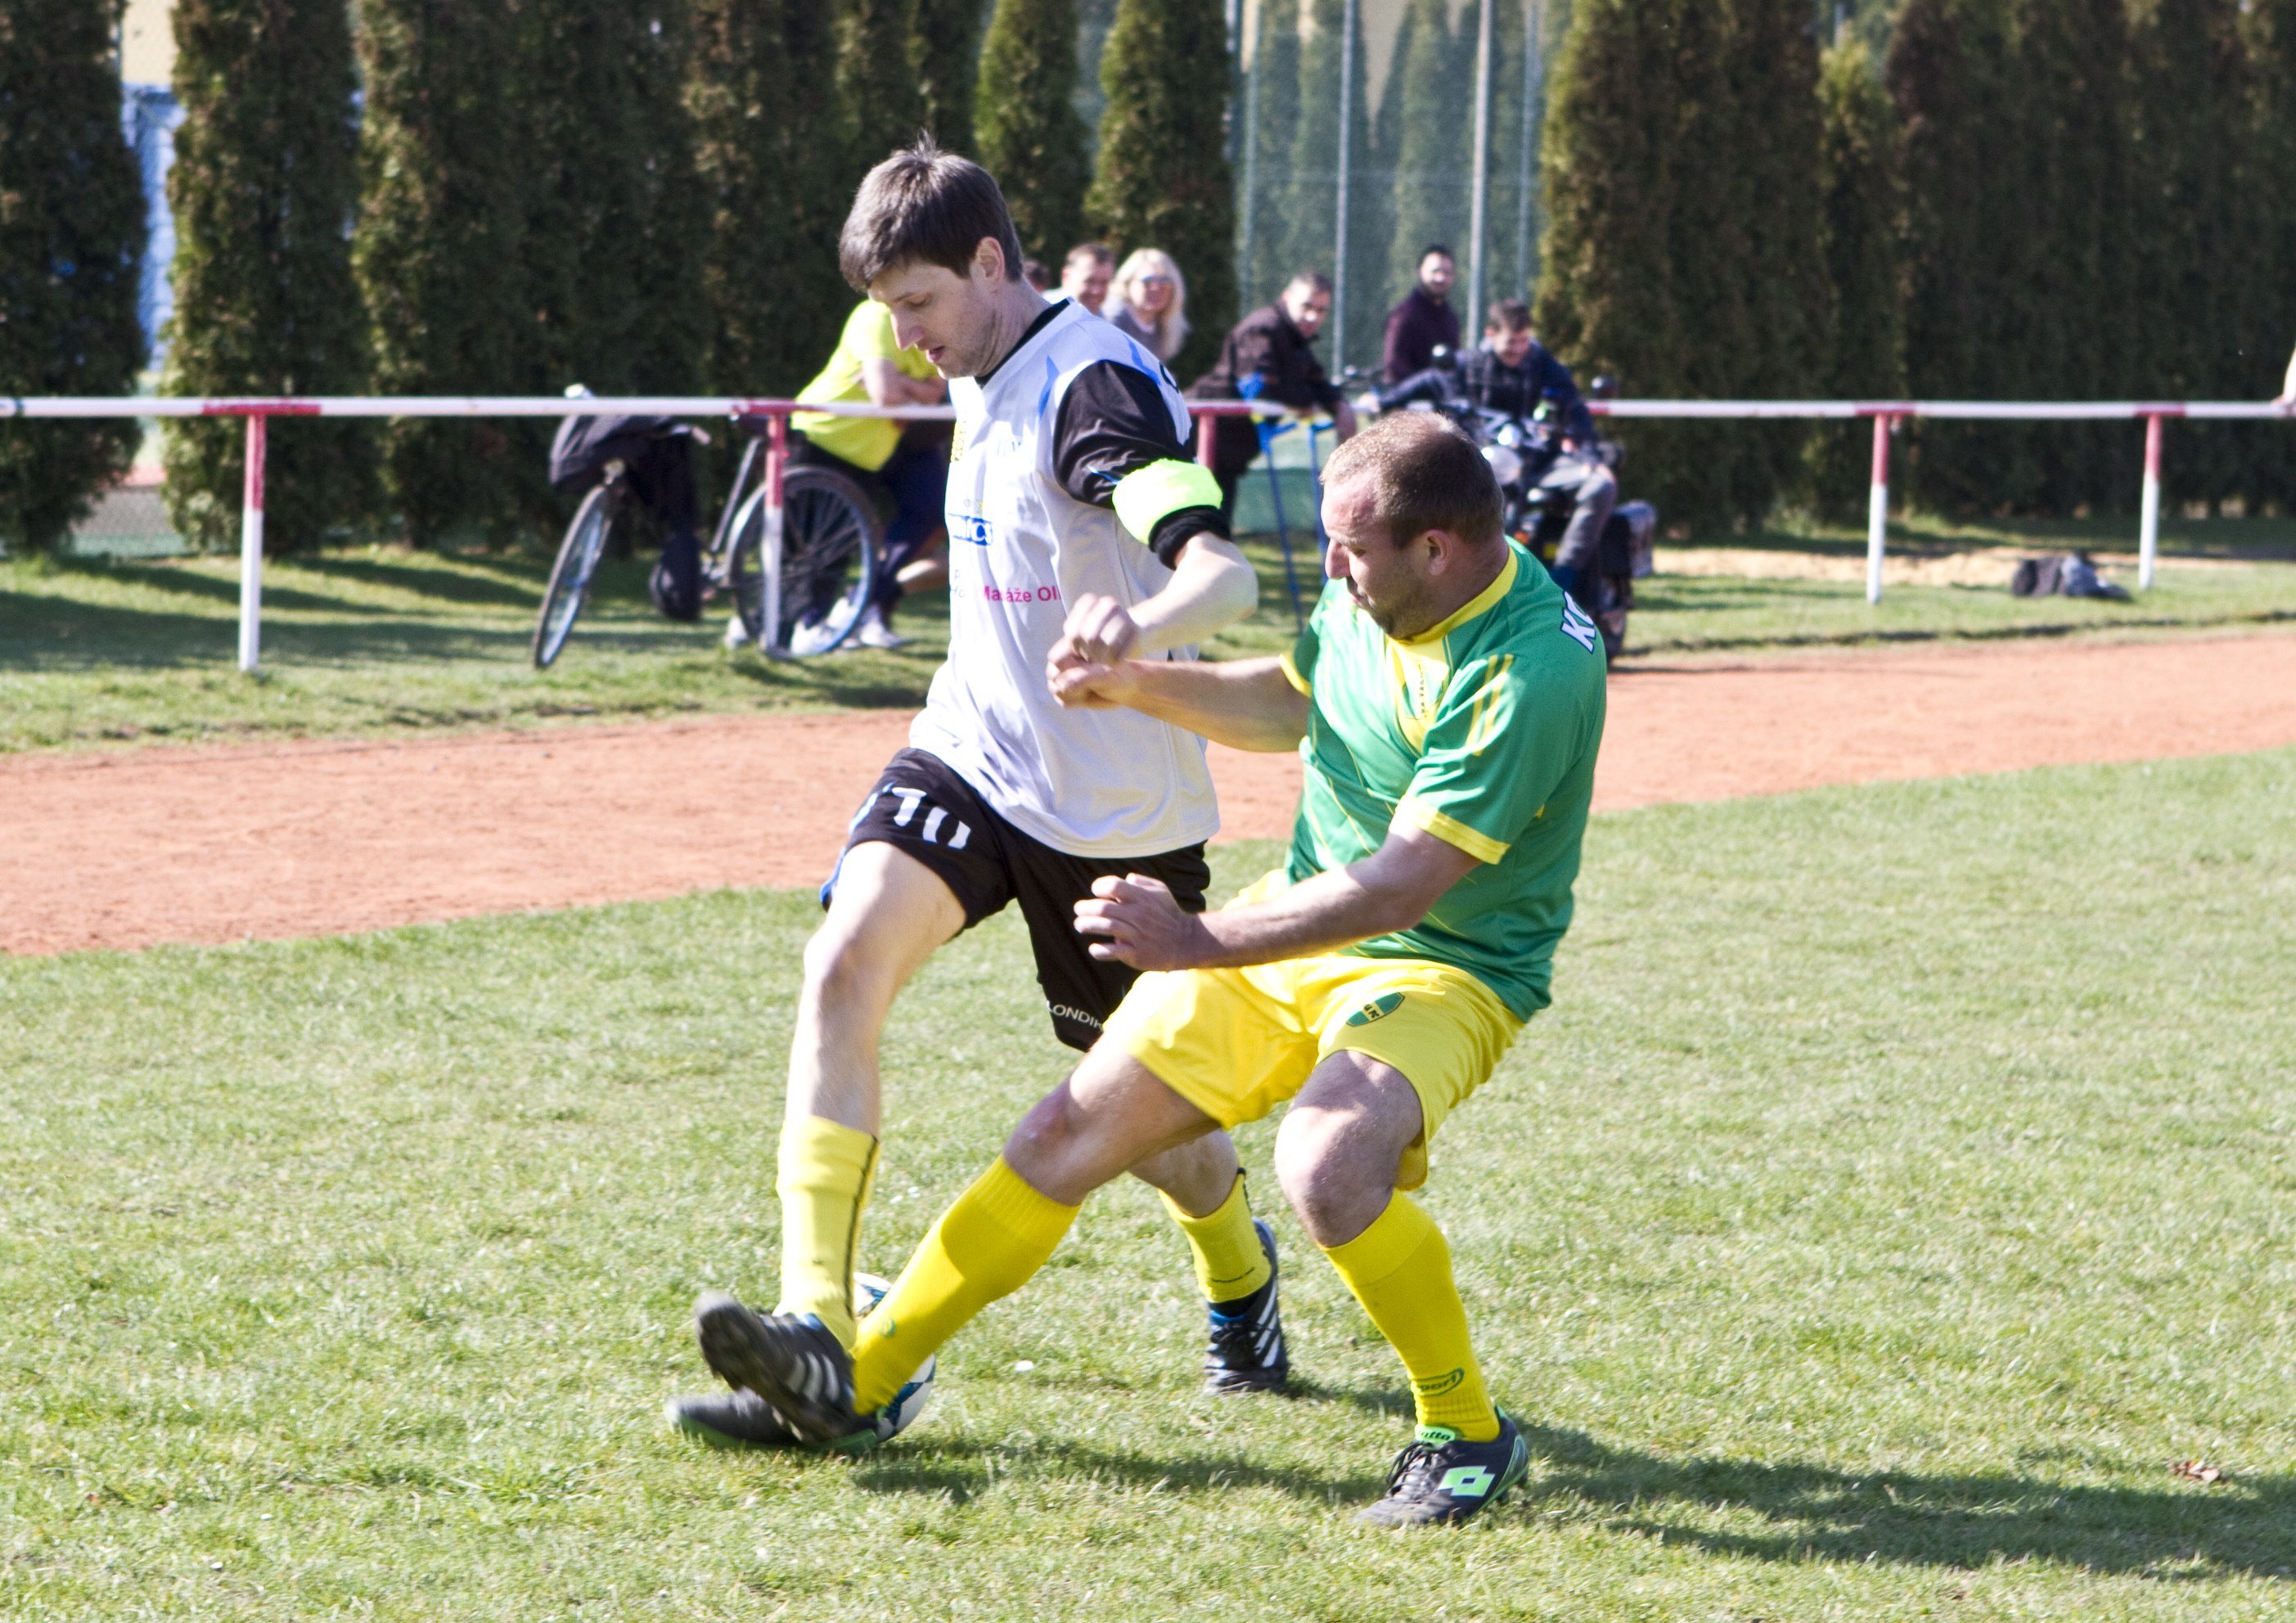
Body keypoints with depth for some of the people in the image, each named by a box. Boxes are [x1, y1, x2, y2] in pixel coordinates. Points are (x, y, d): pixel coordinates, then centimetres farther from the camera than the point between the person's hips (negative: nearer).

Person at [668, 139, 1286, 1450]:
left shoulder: (1095, 386, -21)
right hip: (976, 753, 7)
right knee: (847, 959, -20)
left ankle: (1239, 1276, 43)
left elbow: (1223, 572, -38)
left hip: (1117, 801, -7)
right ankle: (816, 1330, -28)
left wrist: (1140, 626, -58)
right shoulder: (993, 382, 8)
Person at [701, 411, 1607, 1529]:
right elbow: (1290, 702, 20)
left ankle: (1466, 1435, -13)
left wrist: (1199, 943, -34)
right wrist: (1144, 687, 4)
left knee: (1327, 1166, -35)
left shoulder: (1530, 669, -28)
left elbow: (1401, 888, -32)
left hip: (1444, 968, -8)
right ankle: (855, 1376, 12)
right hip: (1298, 922, 8)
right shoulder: (1374, 593, -2)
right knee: (1071, 1131, 2)